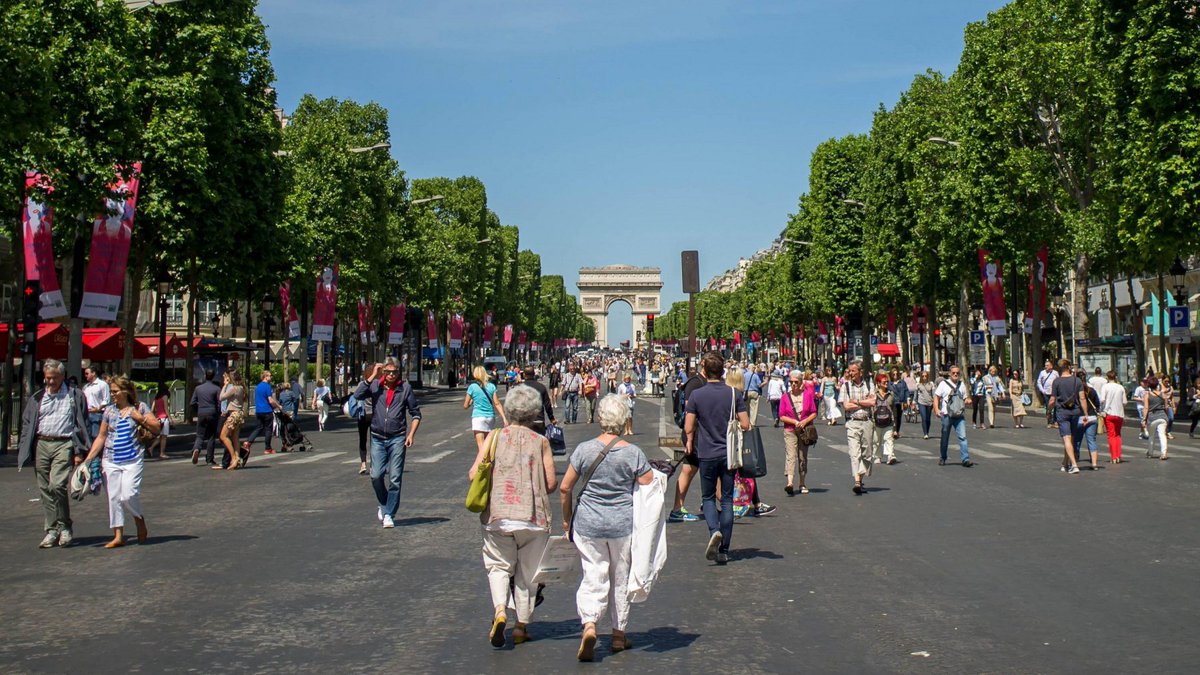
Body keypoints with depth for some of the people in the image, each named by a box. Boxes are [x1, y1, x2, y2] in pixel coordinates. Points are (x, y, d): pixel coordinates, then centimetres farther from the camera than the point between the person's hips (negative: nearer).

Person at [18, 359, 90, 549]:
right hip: (41, 444, 4)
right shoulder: (37, 398, 15)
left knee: (57, 485, -17)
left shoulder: (75, 396, 5)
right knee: (44, 489, 5)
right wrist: (25, 451, 5)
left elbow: (81, 425, 3)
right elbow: (27, 425, 14)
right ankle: (51, 530, 13)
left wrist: (79, 451, -4)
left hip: (63, 444, -4)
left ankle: (64, 527, -1)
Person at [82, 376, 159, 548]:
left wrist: (140, 418, -12)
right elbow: (101, 437, 15)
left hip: (133, 460, -4)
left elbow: (157, 429, 0)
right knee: (114, 497, 1)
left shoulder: (139, 408, 2)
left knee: (128, 495, -14)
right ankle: (118, 536, 6)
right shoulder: (109, 411, 11)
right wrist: (89, 458, 8)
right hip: (110, 461, 4)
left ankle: (140, 520, 14)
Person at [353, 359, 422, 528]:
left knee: (395, 478, -2)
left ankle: (389, 514, 8)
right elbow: (358, 395, -16)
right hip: (377, 438, 1)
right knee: (376, 475, -4)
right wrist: (372, 376, -14)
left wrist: (411, 434, -4)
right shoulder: (375, 385, 1)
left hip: (397, 438, -1)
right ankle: (384, 505, 23)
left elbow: (415, 413, 6)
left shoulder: (405, 388, -1)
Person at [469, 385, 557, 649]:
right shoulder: (540, 442, 1)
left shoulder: (494, 436, 2)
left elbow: (473, 474, -2)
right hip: (533, 516, 0)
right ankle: (521, 625, 17)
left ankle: (500, 610, -10)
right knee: (527, 571, 13)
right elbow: (552, 483, -2)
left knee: (498, 565, 14)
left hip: (497, 515, 0)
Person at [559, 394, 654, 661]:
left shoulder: (584, 449, -6)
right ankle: (618, 635, 23)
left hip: (588, 524, 0)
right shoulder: (634, 453, -9)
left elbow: (564, 488, -1)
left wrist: (567, 518, 13)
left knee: (593, 577, 6)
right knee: (621, 579, 14)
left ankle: (589, 625, -16)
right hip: (623, 525, 0)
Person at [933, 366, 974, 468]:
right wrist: (937, 410, -12)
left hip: (959, 416, 2)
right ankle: (943, 458, 22)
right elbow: (936, 397, 1)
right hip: (946, 415, -2)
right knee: (945, 438, 8)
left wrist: (968, 401, -3)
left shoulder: (962, 384, 14)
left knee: (963, 436, -11)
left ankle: (965, 459, -14)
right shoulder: (944, 383, 2)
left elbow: (965, 398, 22)